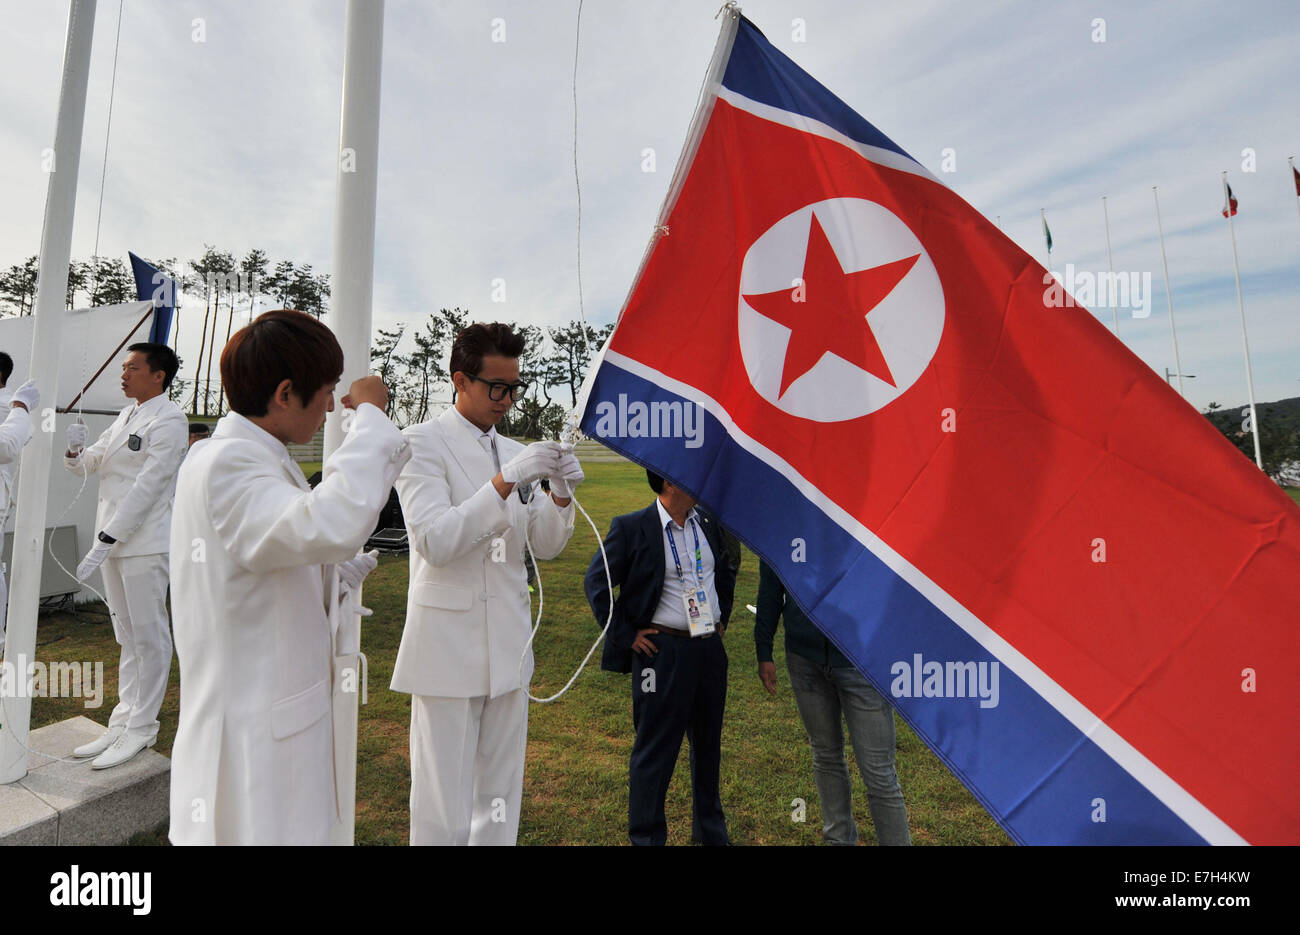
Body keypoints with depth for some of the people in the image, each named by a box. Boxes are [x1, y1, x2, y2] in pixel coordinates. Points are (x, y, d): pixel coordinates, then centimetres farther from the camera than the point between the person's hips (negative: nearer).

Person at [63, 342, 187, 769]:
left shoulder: (168, 419, -11)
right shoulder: (125, 416, 16)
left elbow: (148, 487, -17)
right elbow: (91, 463, 17)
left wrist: (104, 542, -18)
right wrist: (75, 451, -6)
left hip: (144, 542, -9)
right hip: (113, 539, 9)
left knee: (149, 637, 0)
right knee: (127, 636, 15)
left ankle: (141, 727, 11)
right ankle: (123, 721, 25)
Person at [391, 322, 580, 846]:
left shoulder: (514, 453, 10)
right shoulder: (424, 442, -7)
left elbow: (545, 546, 9)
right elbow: (433, 541, -19)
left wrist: (561, 493, -10)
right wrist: (507, 480, -26)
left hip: (508, 647, 6)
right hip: (448, 648, -6)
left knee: (501, 799, 18)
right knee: (444, 812, 5)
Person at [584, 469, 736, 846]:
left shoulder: (709, 521, 5)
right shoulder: (631, 528, -12)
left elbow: (726, 569, 22)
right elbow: (596, 582, -9)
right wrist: (626, 635, -10)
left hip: (710, 648, 6)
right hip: (662, 650, -6)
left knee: (709, 743, 20)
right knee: (656, 748, 7)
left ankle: (712, 831, 41)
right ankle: (645, 835, 29)